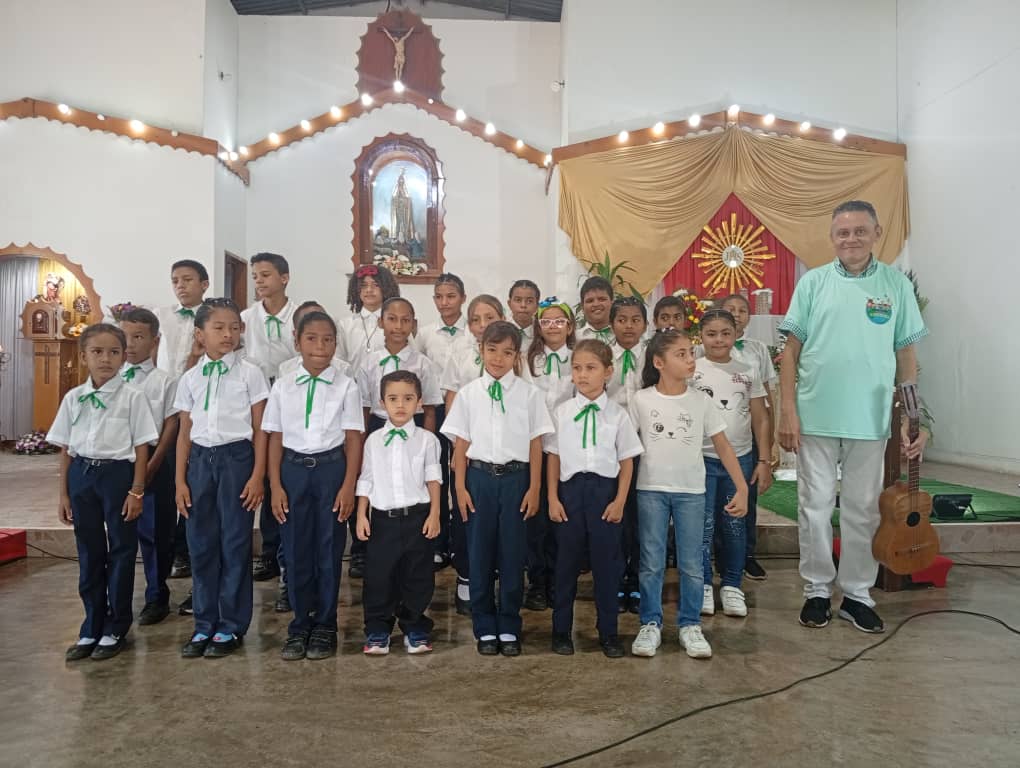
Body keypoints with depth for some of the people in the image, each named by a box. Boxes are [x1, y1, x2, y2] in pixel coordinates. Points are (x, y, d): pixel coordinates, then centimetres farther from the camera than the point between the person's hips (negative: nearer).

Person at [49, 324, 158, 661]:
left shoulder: (132, 397, -6)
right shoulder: (73, 398, 4)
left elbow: (142, 448, -6)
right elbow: (66, 449, 8)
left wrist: (136, 491, -9)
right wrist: (64, 494, 7)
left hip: (118, 473, -3)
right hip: (81, 474, 4)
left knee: (120, 552, 6)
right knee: (89, 553, 12)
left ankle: (116, 629, 21)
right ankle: (91, 628, 26)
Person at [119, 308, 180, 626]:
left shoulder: (164, 381, -5)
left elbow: (170, 427, -6)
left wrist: (151, 465, -10)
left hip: (153, 462, -4)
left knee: (155, 532, 4)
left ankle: (157, 598, 18)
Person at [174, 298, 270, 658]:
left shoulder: (250, 373, -2)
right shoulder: (190, 379, 8)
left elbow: (260, 429, -2)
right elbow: (185, 432, 11)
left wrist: (258, 475, -8)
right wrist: (180, 479, 7)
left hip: (236, 457, -3)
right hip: (201, 459, 4)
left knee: (235, 543, 3)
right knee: (201, 543, 8)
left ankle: (231, 625, 15)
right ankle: (205, 624, 22)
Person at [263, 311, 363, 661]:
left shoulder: (345, 386, -2)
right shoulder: (283, 386, 3)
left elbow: (353, 440, -3)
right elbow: (275, 439, 5)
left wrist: (348, 486, -8)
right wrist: (276, 486, -1)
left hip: (331, 467, -1)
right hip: (293, 468, 2)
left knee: (328, 550, 6)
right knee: (296, 550, 7)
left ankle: (324, 626, 22)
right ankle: (300, 626, 23)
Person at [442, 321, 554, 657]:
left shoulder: (528, 394, 0)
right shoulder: (468, 393, 2)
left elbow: (535, 444, 1)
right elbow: (461, 444, 4)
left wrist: (534, 488, -1)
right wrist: (460, 487, 0)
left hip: (515, 477, -1)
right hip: (480, 475, 1)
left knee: (512, 554, 6)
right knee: (480, 553, 7)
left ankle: (509, 628, 22)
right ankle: (485, 628, 23)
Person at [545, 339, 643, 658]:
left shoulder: (618, 415, 0)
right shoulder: (561, 413, 2)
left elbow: (627, 461, 2)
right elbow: (553, 457, 3)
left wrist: (619, 501, -4)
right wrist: (552, 498, -1)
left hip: (605, 489, 0)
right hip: (570, 489, 1)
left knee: (606, 562, 7)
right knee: (567, 561, 9)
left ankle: (608, 632, 23)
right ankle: (561, 629, 25)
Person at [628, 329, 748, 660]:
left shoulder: (701, 401, -2)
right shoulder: (641, 400, -5)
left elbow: (723, 446, 2)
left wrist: (742, 488, -1)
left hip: (691, 491, 1)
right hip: (651, 489, -1)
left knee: (691, 564, 6)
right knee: (651, 563, 6)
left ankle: (690, 625, 22)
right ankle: (650, 624, 20)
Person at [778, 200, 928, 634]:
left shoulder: (896, 285, 4)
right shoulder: (814, 282, 0)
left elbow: (907, 355, 6)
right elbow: (792, 350, -1)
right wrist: (788, 412, -7)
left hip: (871, 420, 1)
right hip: (815, 417, -1)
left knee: (863, 510, 10)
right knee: (815, 507, 8)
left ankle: (856, 594, 25)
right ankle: (817, 590, 22)